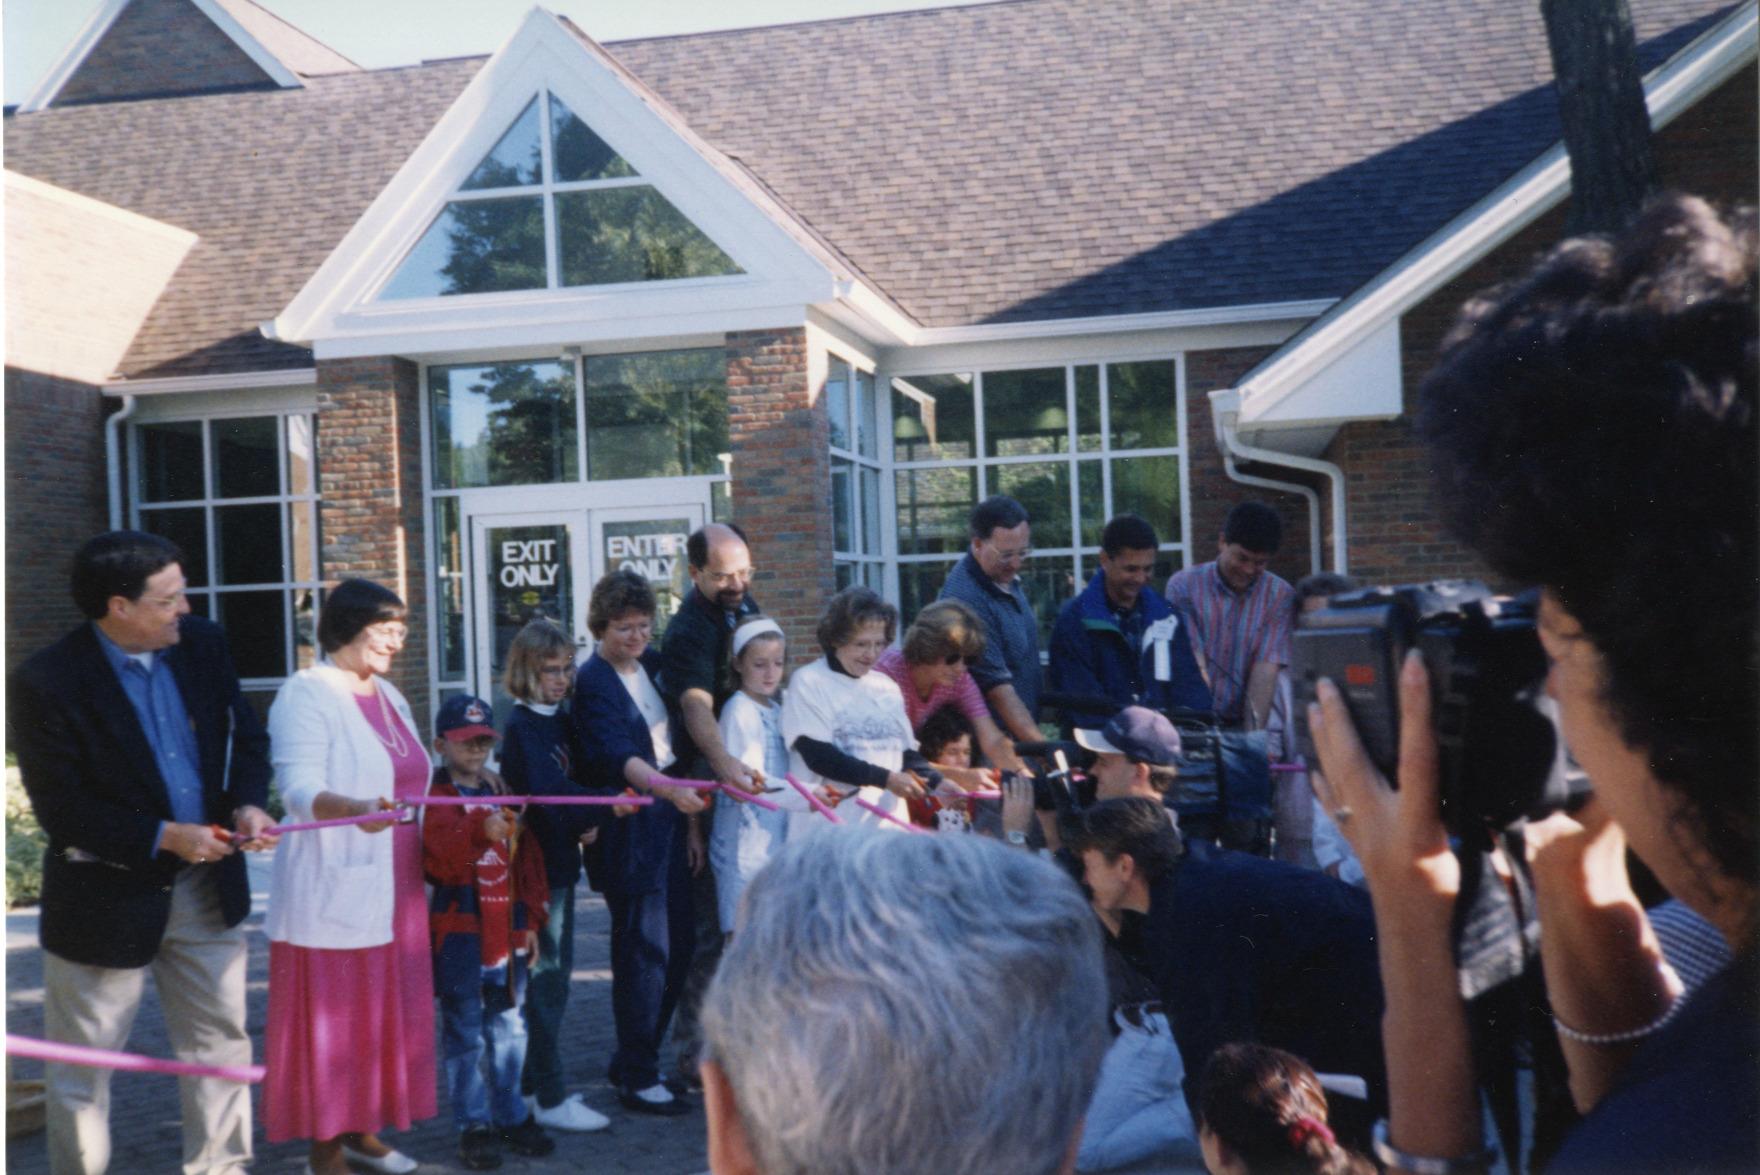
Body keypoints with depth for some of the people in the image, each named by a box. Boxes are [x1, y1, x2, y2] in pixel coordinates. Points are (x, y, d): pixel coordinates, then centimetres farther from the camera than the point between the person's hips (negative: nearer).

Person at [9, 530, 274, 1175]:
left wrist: (247, 803, -12)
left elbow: (246, 737, 7)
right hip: (105, 897, -5)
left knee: (222, 1040, 15)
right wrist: (163, 838, -23)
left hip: (205, 884, 5)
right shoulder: (45, 683, -19)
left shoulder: (203, 644, -3)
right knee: (83, 1069, 9)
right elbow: (60, 809, -18)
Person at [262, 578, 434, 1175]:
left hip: (392, 886, 8)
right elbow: (299, 788, -23)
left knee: (385, 1011, 12)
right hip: (334, 890, -8)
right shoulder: (306, 694, -11)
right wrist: (356, 809, -41)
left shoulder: (389, 696, 14)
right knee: (333, 1018, -2)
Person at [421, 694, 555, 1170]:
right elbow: (440, 850, -25)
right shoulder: (436, 797, -6)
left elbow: (526, 858, 17)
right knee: (465, 1032, 0)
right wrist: (481, 830, -43)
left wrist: (530, 917, 13)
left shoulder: (503, 793, 14)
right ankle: (473, 1126, 9)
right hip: (459, 929, -6)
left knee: (510, 1027, 13)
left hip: (505, 925, 6)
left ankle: (510, 1116, 25)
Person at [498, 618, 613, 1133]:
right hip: (538, 860, -9)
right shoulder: (522, 725, -13)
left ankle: (533, 1083, 24)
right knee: (546, 979, -4)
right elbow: (547, 789, -21)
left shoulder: (560, 719, 12)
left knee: (555, 973, 14)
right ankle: (551, 1100, 1)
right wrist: (597, 812, -14)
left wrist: (588, 821, -3)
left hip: (561, 859, 9)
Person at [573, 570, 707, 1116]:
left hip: (669, 816, 8)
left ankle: (633, 1060, 24)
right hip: (629, 827, -8)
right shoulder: (593, 681, -10)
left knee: (679, 942, 10)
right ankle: (637, 1078, 6)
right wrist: (670, 789, -38)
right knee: (645, 950, -5)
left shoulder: (652, 664, 13)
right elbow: (617, 755, -23)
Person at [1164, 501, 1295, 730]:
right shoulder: (1184, 585, -1)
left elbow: (1266, 670, -7)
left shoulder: (1280, 595, 3)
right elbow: (1193, 666, -10)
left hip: (1241, 726, 1)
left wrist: (1253, 736, -19)